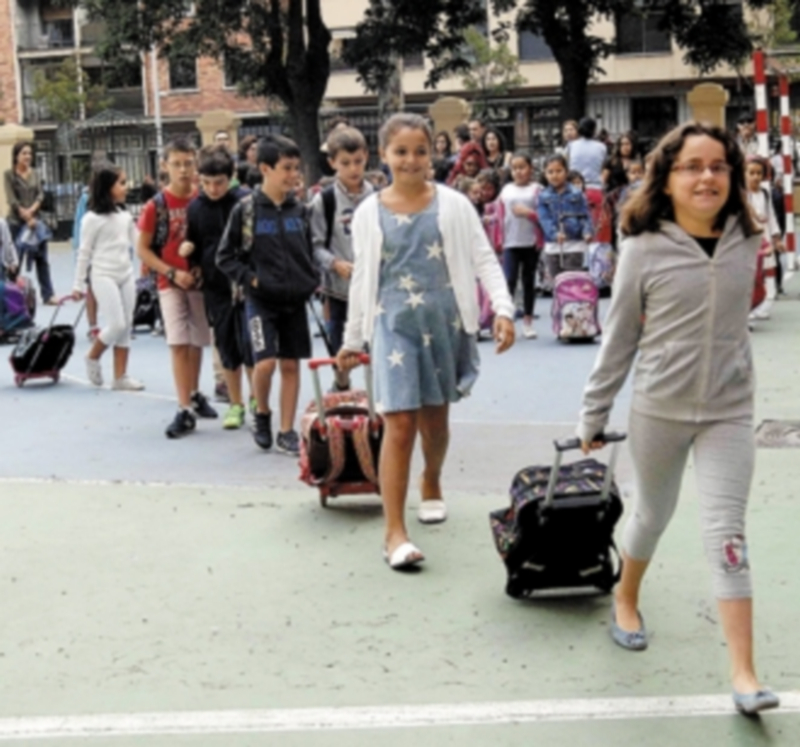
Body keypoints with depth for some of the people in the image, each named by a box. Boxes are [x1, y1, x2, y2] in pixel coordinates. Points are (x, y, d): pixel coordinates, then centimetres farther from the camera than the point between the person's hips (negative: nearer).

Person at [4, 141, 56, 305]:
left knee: (42, 259, 3)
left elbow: (40, 195, 3)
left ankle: (48, 294, 5)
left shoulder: (34, 173, 9)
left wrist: (31, 210, -13)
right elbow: (12, 200, -9)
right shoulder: (9, 175, -3)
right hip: (16, 222, -4)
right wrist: (27, 217, -13)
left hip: (35, 220, 4)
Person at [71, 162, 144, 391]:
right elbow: (84, 253, -6)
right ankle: (93, 357, 15)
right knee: (117, 324, -12)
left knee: (126, 326, 6)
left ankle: (120, 376, 13)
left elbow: (137, 242, 13)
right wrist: (78, 284, -4)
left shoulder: (125, 215, 9)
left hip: (126, 275, 7)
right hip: (104, 277, -7)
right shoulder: (92, 219, -9)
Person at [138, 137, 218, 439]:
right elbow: (143, 249, -3)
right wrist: (172, 272, -13)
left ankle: (194, 395, 35)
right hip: (171, 284, -2)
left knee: (197, 342, 15)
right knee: (178, 343, -9)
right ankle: (185, 411, -8)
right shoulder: (156, 206, -7)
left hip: (200, 280, 3)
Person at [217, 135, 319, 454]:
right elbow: (225, 256, -1)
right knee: (265, 362, -15)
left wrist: (313, 280, 2)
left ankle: (286, 432, 15)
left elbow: (309, 252, 17)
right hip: (261, 300, -4)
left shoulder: (299, 211, 6)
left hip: (294, 299, 4)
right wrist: (249, 278, -12)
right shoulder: (246, 210, -6)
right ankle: (261, 414, 13)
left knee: (291, 365, 6)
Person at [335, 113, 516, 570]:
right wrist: (354, 339, 14)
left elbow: (484, 260, -1)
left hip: (444, 323, 1)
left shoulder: (453, 205, 0)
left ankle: (432, 487, 44)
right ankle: (395, 532, -6)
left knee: (435, 418, 14)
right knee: (400, 425, -9)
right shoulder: (369, 214, 3)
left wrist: (503, 309, -15)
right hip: (395, 325, -1)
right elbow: (363, 279, 11)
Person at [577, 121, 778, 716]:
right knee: (653, 515, 17)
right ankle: (626, 601, 46)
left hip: (728, 412, 1)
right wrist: (594, 414, 1)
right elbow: (619, 338, -3)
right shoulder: (645, 248, -9)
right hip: (658, 410, -1)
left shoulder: (747, 242, -2)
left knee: (727, 534, -3)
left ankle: (744, 675, -3)